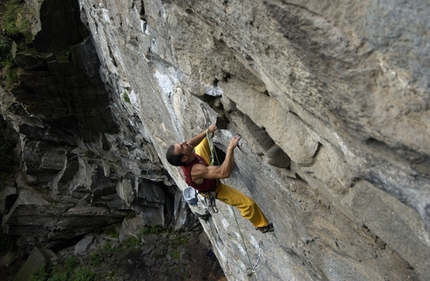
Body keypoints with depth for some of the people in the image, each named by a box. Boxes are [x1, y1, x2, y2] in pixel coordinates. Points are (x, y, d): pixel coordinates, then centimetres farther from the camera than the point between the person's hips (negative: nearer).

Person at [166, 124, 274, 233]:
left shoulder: (182, 159, -27)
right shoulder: (196, 170, -50)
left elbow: (191, 143, -6)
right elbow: (224, 173, -55)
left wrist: (207, 131, -16)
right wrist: (230, 148, -54)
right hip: (214, 189, -7)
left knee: (204, 142, 17)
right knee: (248, 204, -9)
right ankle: (263, 226, 15)